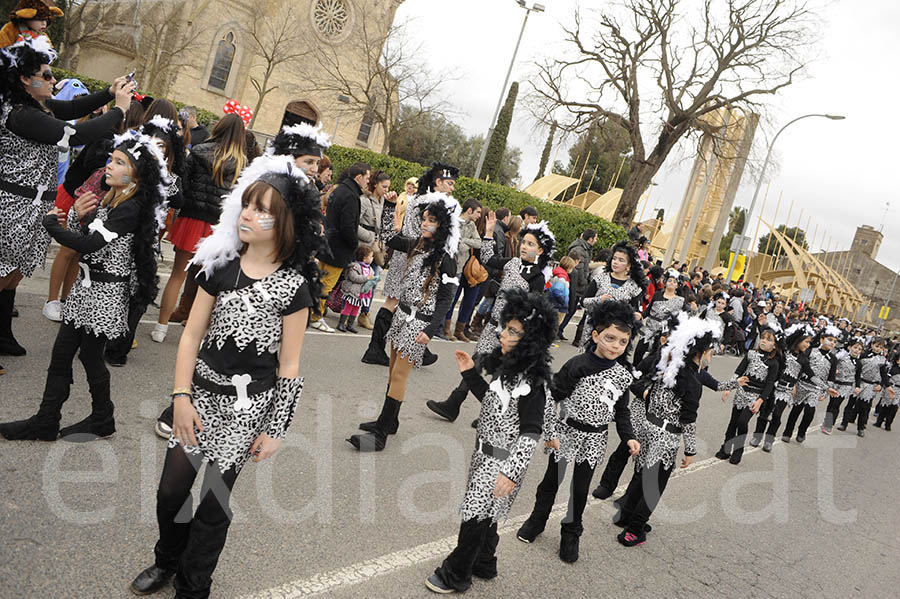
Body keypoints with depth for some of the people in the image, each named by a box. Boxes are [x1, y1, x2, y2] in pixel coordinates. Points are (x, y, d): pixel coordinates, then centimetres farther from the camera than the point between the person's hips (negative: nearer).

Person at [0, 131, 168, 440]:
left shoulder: (130, 209, -18)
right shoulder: (108, 199, 9)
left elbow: (89, 245, -23)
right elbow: (83, 237, 13)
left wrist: (51, 224, -9)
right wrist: (76, 215, -6)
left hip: (105, 292, -8)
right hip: (87, 285, 8)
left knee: (90, 355, 5)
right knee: (61, 352, 10)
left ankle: (101, 420, 25)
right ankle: (45, 422, 19)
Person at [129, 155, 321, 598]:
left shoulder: (294, 286, -11)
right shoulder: (221, 266, -2)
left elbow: (289, 367, -8)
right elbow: (192, 335, 1)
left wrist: (275, 430, -6)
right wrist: (182, 397, -6)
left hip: (248, 406, -3)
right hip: (200, 393, 3)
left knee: (214, 503, 6)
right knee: (171, 490, 9)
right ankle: (167, 560, 41)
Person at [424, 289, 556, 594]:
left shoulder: (531, 381, -25)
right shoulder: (507, 364, 1)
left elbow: (531, 433, -23)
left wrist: (511, 474, -24)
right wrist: (470, 372, 5)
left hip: (502, 462, -8)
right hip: (486, 454, 8)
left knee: (476, 516, 6)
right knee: (485, 514, 23)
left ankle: (455, 576, 25)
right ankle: (484, 565, 44)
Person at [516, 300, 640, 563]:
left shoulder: (623, 376, -2)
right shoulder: (578, 366, -17)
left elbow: (621, 411, 9)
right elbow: (552, 397, -14)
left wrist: (628, 437, -4)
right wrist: (550, 432, -15)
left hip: (594, 440, 3)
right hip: (567, 433, -3)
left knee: (580, 488, 11)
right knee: (552, 479, 13)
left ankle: (571, 533, 32)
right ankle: (537, 519, 36)